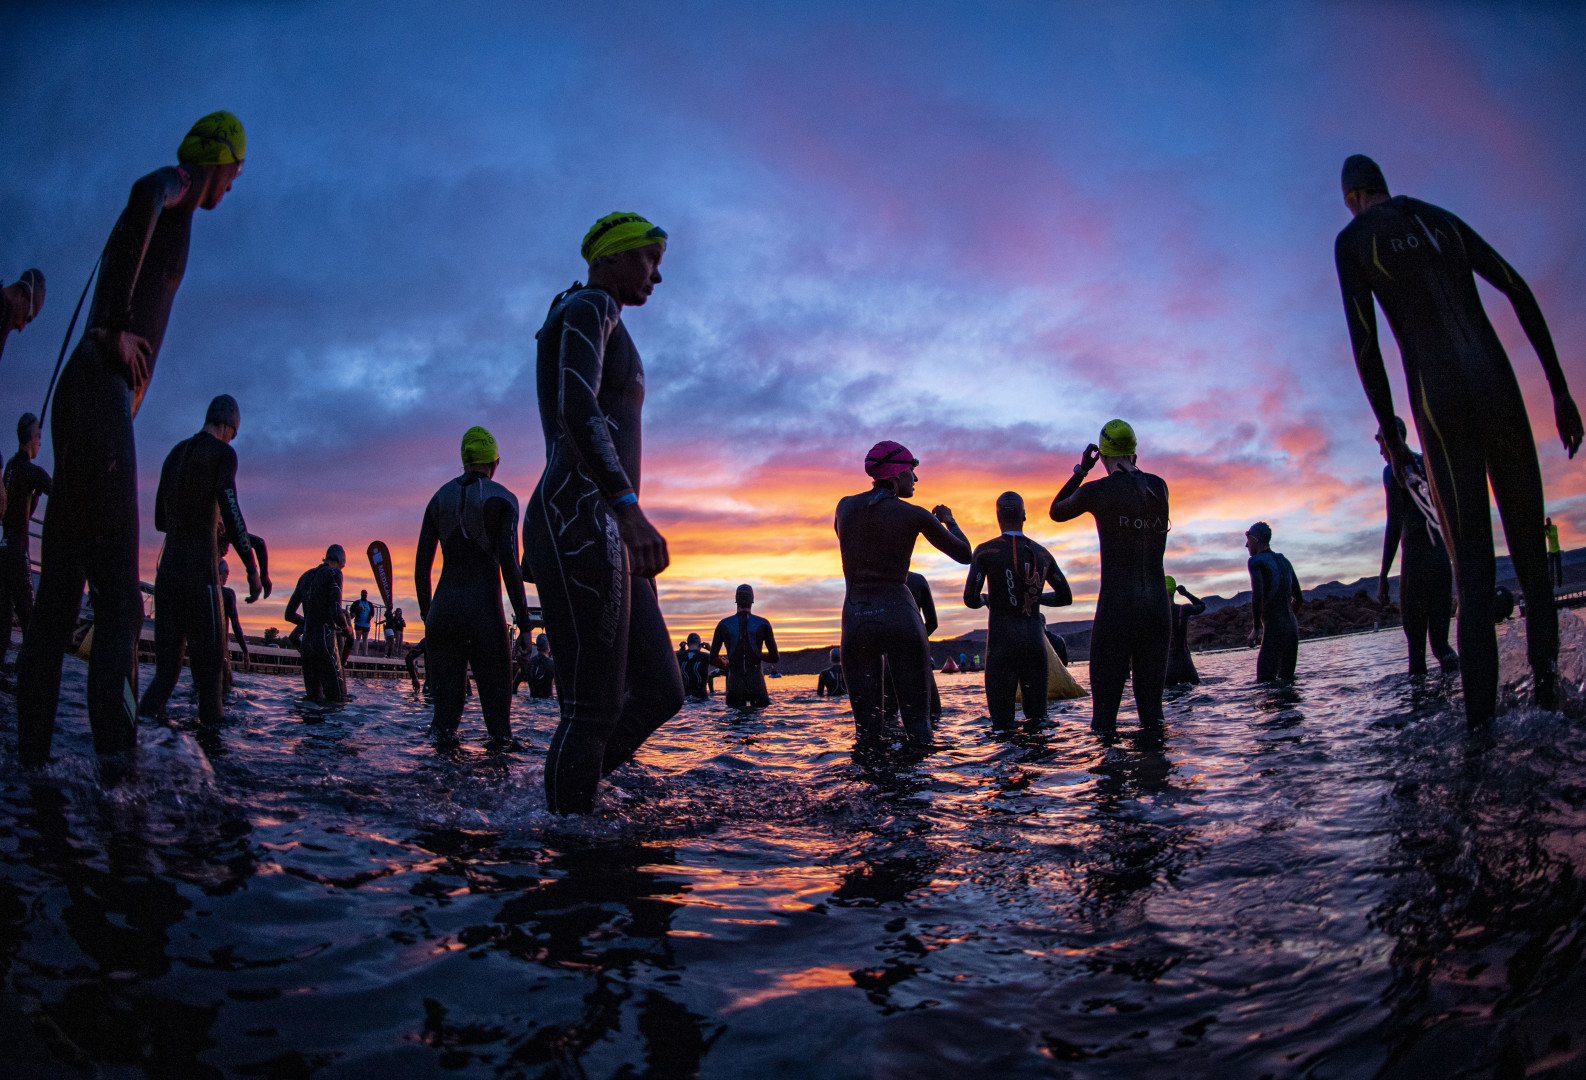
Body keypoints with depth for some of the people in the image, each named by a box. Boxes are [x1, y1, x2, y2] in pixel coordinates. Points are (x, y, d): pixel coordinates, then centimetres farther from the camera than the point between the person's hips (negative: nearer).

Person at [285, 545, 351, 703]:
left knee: (315, 699, 13)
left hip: (306, 643, 7)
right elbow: (336, 613, -18)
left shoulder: (305, 576, 15)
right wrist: (347, 629, 2)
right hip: (325, 643, -7)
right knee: (338, 700, -4)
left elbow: (289, 615, 18)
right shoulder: (333, 574, -7)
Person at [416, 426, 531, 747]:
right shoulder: (503, 499, -2)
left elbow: (421, 566, 11)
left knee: (447, 688, 10)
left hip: (443, 608, 5)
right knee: (495, 684, 2)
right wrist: (523, 618, -9)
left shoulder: (439, 498, 12)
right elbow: (509, 564, -11)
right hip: (484, 609, -4)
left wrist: (426, 612, 20)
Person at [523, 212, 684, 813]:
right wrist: (629, 506, -32)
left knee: (661, 693, 8)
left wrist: (542, 549, 30)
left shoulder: (601, 325, 29)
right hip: (580, 523, -10)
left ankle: (558, 805, 15)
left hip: (605, 534, 10)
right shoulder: (589, 306, -2)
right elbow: (576, 412, -21)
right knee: (594, 712, -9)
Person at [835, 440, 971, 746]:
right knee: (917, 722, 7)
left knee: (867, 729, 9)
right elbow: (964, 555, 11)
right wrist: (949, 521, 29)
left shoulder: (845, 505, 7)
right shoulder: (916, 515, -1)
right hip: (901, 618, -2)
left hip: (857, 621, 3)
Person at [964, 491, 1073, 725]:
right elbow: (1065, 597, 18)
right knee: (1037, 718, 11)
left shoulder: (985, 551, -4)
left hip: (1002, 645, -4)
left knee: (1002, 721, -2)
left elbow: (970, 600, -9)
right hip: (1036, 643, 4)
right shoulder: (1043, 554, 9)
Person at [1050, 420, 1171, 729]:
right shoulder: (1159, 486, 9)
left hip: (1116, 606, -4)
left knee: (1105, 705, -1)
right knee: (1151, 707, 9)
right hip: (1158, 604, 5)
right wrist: (1131, 470, 33)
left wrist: (1080, 470, 22)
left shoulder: (1096, 491, -3)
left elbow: (1056, 512, 17)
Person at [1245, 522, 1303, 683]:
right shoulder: (1283, 560, 17)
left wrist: (1256, 628, -14)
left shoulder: (1256, 561, -6)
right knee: (1287, 680, 15)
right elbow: (1299, 599, 20)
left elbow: (1257, 595, -20)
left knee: (1265, 683, -7)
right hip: (1292, 628, 8)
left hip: (1273, 630, -8)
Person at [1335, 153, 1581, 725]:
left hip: (1439, 402, -3)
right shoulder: (1444, 219, 22)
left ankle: (1481, 721, -9)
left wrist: (1390, 435, 8)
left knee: (1472, 572, -5)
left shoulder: (1352, 239, 10)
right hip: (1500, 387, 3)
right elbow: (1520, 293, 14)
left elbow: (1365, 344, 1)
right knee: (1530, 555, 9)